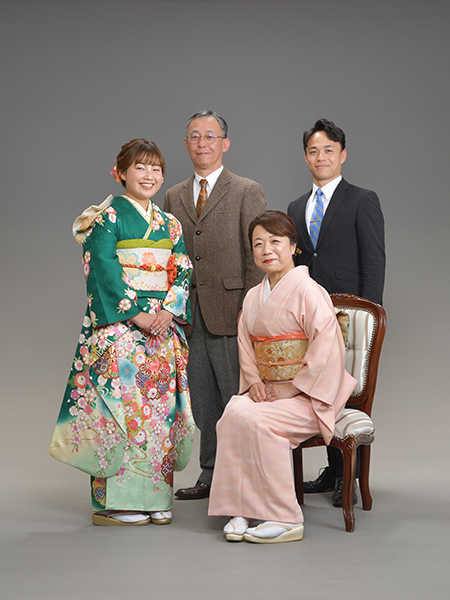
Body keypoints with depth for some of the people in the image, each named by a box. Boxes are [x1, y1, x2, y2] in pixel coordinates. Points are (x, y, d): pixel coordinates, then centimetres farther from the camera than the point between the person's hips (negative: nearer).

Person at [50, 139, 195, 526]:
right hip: (117, 326, -6)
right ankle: (114, 501, -2)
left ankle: (155, 497, 11)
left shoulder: (169, 224, 17)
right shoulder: (107, 217, -1)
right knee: (120, 403, -8)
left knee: (160, 404, 4)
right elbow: (103, 269, -10)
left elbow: (182, 272, 11)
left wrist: (169, 310, -7)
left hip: (163, 325, 6)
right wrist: (136, 313, -16)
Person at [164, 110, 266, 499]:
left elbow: (257, 257, -5)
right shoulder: (174, 197, 15)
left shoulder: (248, 192, -1)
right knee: (203, 403, 11)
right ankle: (211, 475, 22)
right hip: (190, 316, 5)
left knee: (238, 399, -2)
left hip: (229, 313, -5)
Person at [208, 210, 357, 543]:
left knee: (254, 419, -30)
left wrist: (292, 388, -16)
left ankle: (285, 520, -21)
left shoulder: (308, 291, -10)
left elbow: (326, 347, -15)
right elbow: (246, 344, 16)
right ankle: (241, 510, -20)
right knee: (233, 413, -25)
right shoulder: (253, 297, 14)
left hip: (308, 397, -6)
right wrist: (254, 381, -3)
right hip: (268, 390, 6)